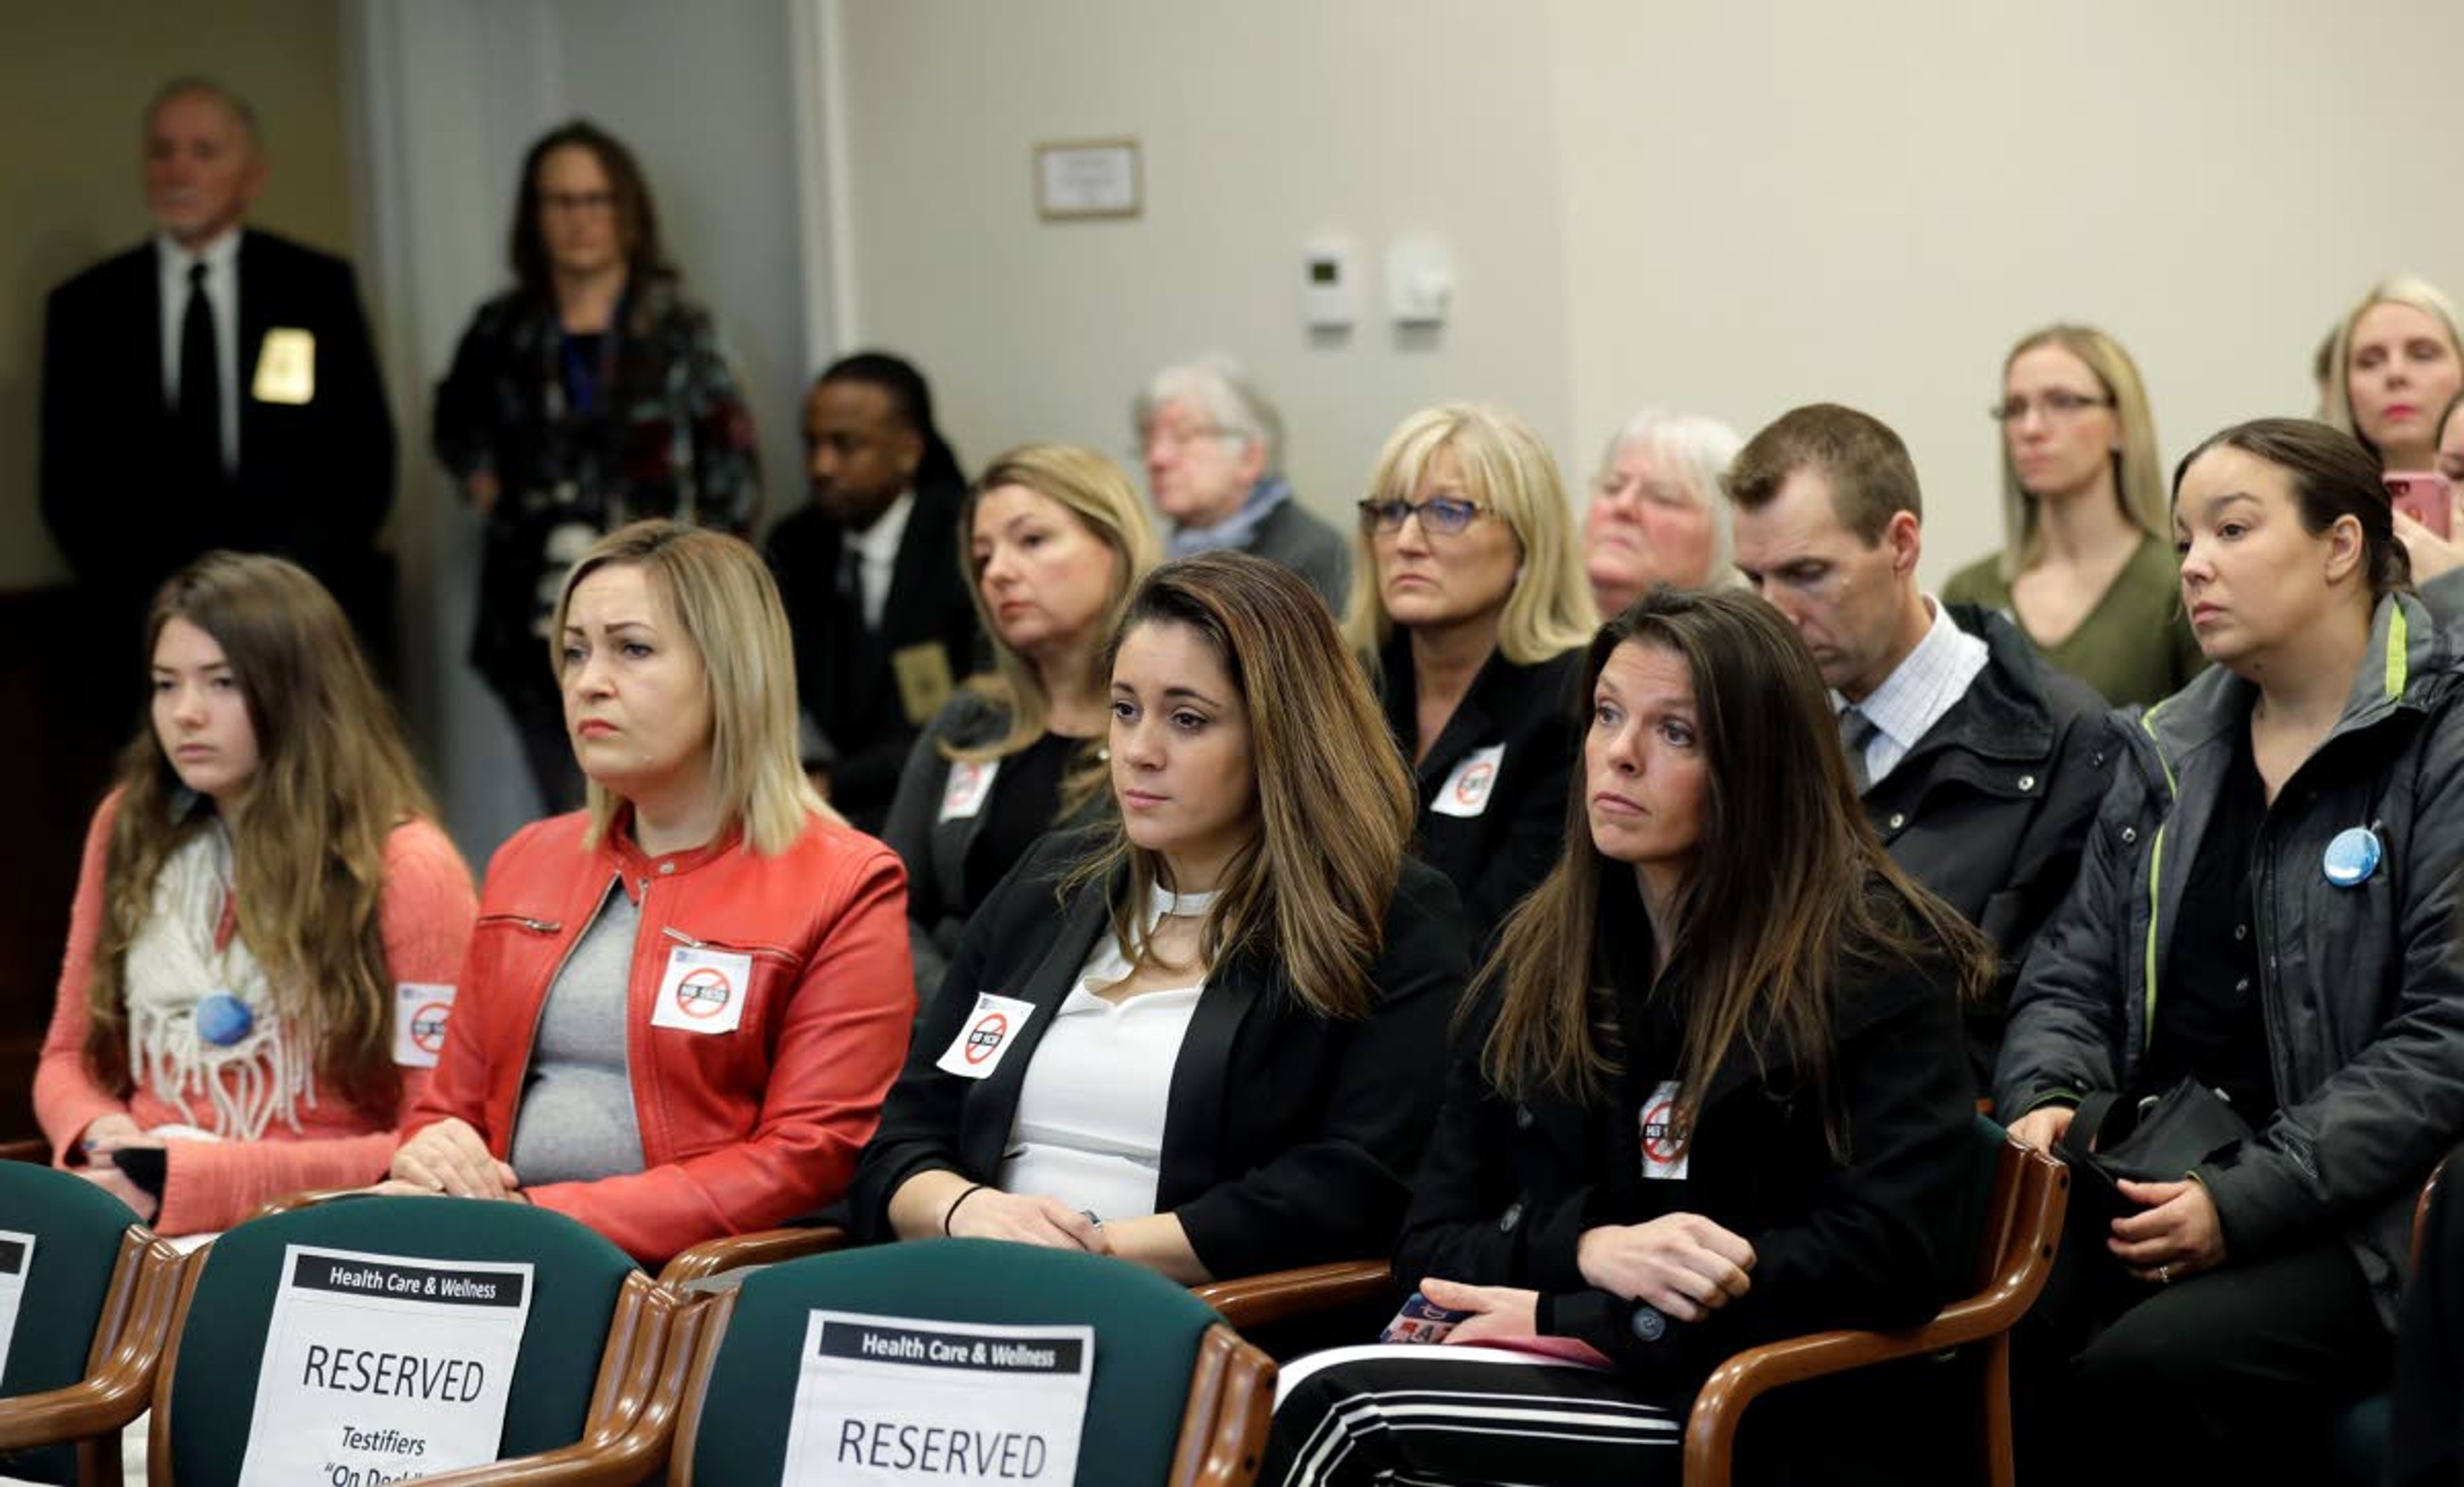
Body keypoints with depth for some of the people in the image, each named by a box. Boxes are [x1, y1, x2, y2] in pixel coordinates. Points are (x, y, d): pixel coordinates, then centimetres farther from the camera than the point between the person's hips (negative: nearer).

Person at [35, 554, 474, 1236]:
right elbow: (69, 1055, 19)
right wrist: (104, 1142, -5)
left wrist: (195, 1178, -14)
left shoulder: (405, 869, -4)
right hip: (132, 1225, 5)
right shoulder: (129, 830, 12)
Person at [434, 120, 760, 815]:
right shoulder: (504, 333, 8)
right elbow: (456, 426, 30)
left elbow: (731, 479, 1)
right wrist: (482, 482, 12)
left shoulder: (676, 328, 1)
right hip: (541, 624, 3)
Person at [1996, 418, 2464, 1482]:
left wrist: (2246, 1200, -18)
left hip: (2349, 1221, -5)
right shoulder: (2166, 755, 17)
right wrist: (2045, 1101, -5)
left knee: (2145, 1370, -33)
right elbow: (2073, 976, 18)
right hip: (2145, 1185, 5)